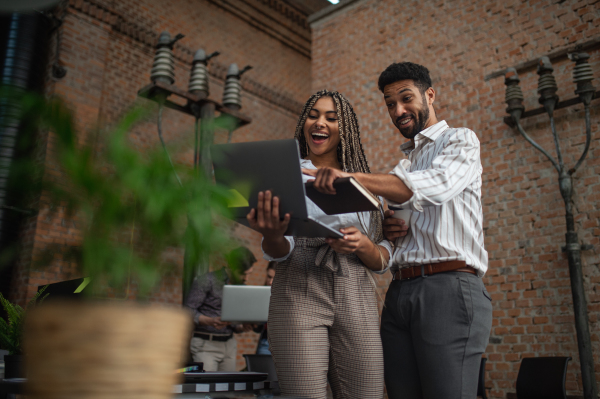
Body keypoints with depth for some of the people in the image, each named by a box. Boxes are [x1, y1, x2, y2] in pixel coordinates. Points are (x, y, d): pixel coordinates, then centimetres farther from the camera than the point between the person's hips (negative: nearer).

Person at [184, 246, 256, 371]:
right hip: (205, 344, -6)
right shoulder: (206, 281, -7)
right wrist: (211, 321, -24)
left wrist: (243, 327, -5)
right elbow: (188, 311, -9)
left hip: (229, 345, 6)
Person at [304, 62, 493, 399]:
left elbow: (435, 186, -19)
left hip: (448, 288, -6)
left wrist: (352, 177, -31)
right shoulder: (404, 165, 26)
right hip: (400, 292, 7)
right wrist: (387, 229, 3)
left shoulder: (460, 140, 4)